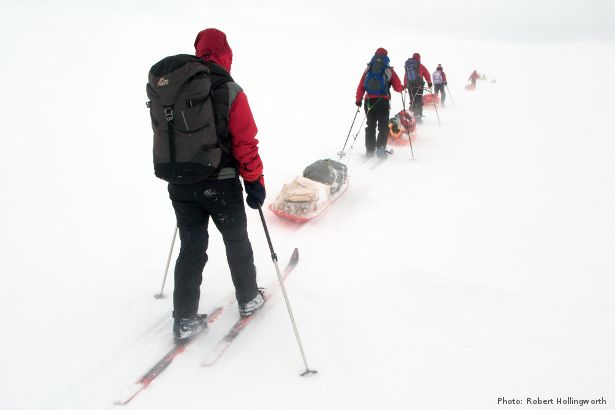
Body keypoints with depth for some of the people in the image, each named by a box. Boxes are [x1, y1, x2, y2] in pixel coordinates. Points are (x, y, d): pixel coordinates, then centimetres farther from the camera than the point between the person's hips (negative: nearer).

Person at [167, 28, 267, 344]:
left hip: (180, 184, 4)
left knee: (191, 248, 11)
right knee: (236, 241, 16)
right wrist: (255, 183, -3)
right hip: (220, 184, -4)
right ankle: (248, 299, 32)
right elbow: (246, 143, -13)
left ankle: (185, 320, 13)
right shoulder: (230, 92, -12)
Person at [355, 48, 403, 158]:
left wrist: (358, 100, 13)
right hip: (383, 101, -3)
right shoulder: (389, 70, 1)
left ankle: (370, 149, 13)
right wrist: (402, 88, 26)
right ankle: (380, 148, -7)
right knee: (383, 126, 5)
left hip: (369, 101, 3)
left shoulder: (368, 69, 9)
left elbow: (361, 86, 5)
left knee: (370, 125, 13)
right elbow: (398, 87, 4)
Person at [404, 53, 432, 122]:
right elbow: (427, 75, -2)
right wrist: (429, 83, 8)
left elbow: (405, 76, 11)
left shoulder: (408, 66, 8)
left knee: (413, 101, 9)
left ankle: (414, 115, 9)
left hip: (410, 86, 3)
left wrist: (405, 85, 18)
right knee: (419, 101, -2)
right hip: (419, 85, -3)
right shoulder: (420, 66, -3)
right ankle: (419, 116, -9)